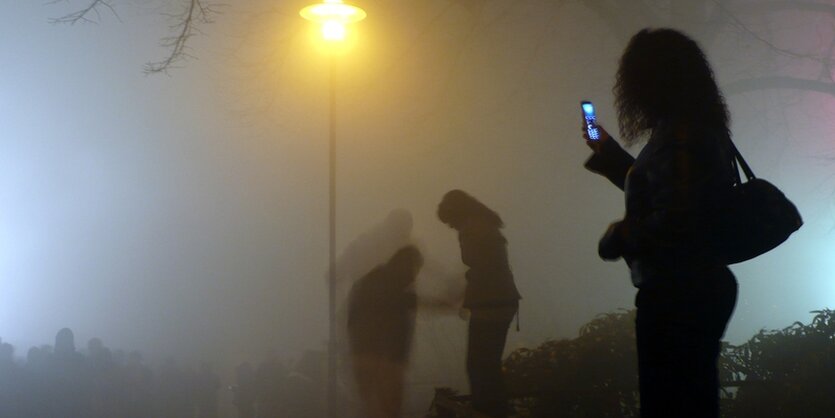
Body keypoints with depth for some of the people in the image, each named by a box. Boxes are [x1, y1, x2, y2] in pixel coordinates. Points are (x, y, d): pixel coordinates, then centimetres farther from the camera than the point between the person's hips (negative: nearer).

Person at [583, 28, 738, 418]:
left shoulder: (677, 134, -18)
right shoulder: (698, 127, 14)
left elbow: (674, 220, -26)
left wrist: (617, 237, -10)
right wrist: (608, 151, 34)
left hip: (678, 296, -10)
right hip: (700, 287, 10)